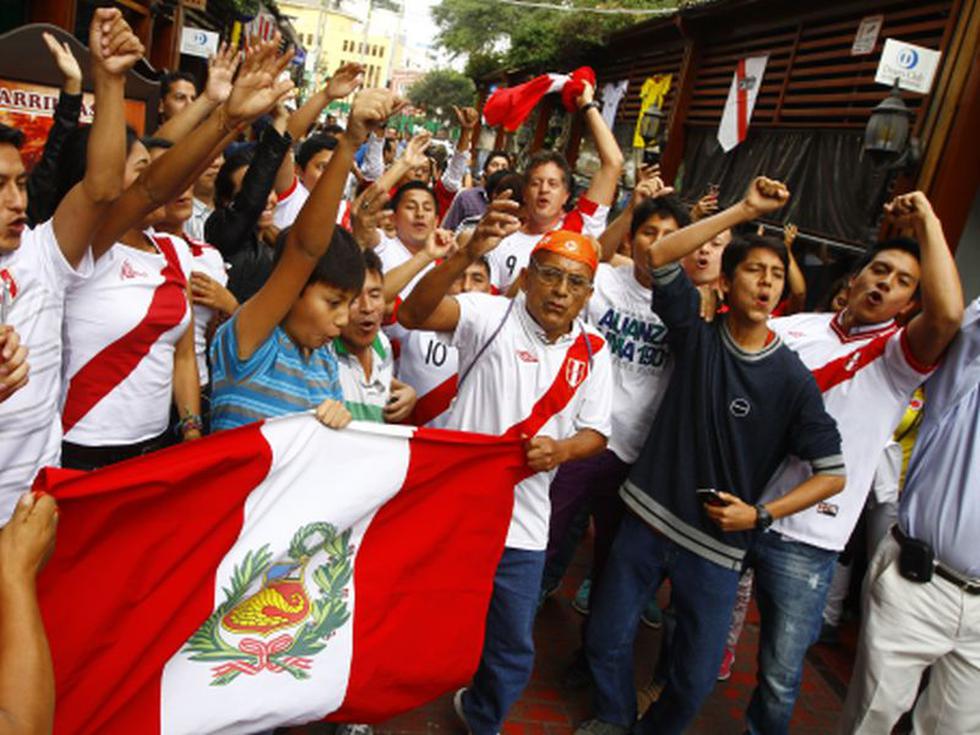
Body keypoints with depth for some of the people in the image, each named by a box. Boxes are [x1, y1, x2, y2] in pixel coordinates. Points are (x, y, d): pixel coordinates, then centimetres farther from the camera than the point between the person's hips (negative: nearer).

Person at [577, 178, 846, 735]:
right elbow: (659, 255, -14)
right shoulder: (698, 336, -3)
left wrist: (761, 513, -13)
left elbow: (834, 474, -4)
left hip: (716, 546, -1)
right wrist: (745, 211, -15)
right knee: (607, 640, 13)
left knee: (696, 677, 8)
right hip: (648, 521, 2)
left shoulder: (792, 378, -7)